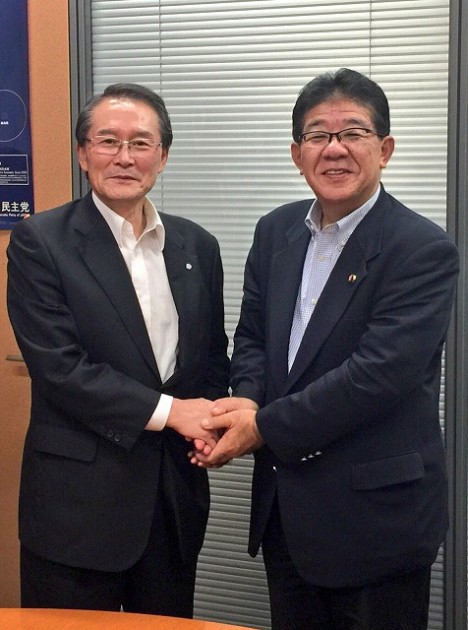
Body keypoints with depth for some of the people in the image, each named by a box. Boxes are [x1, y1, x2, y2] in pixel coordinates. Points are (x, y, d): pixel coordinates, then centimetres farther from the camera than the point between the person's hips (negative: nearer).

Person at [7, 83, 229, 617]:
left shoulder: (198, 246, 7)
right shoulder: (40, 242, -7)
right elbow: (58, 366, -15)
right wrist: (168, 410, -16)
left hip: (177, 489, 5)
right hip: (77, 499, -4)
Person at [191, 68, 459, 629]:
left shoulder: (424, 250, -15)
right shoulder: (276, 231, 6)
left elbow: (378, 373, -22)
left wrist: (264, 427, -17)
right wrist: (248, 398, -11)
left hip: (377, 514, -6)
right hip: (285, 507, 6)